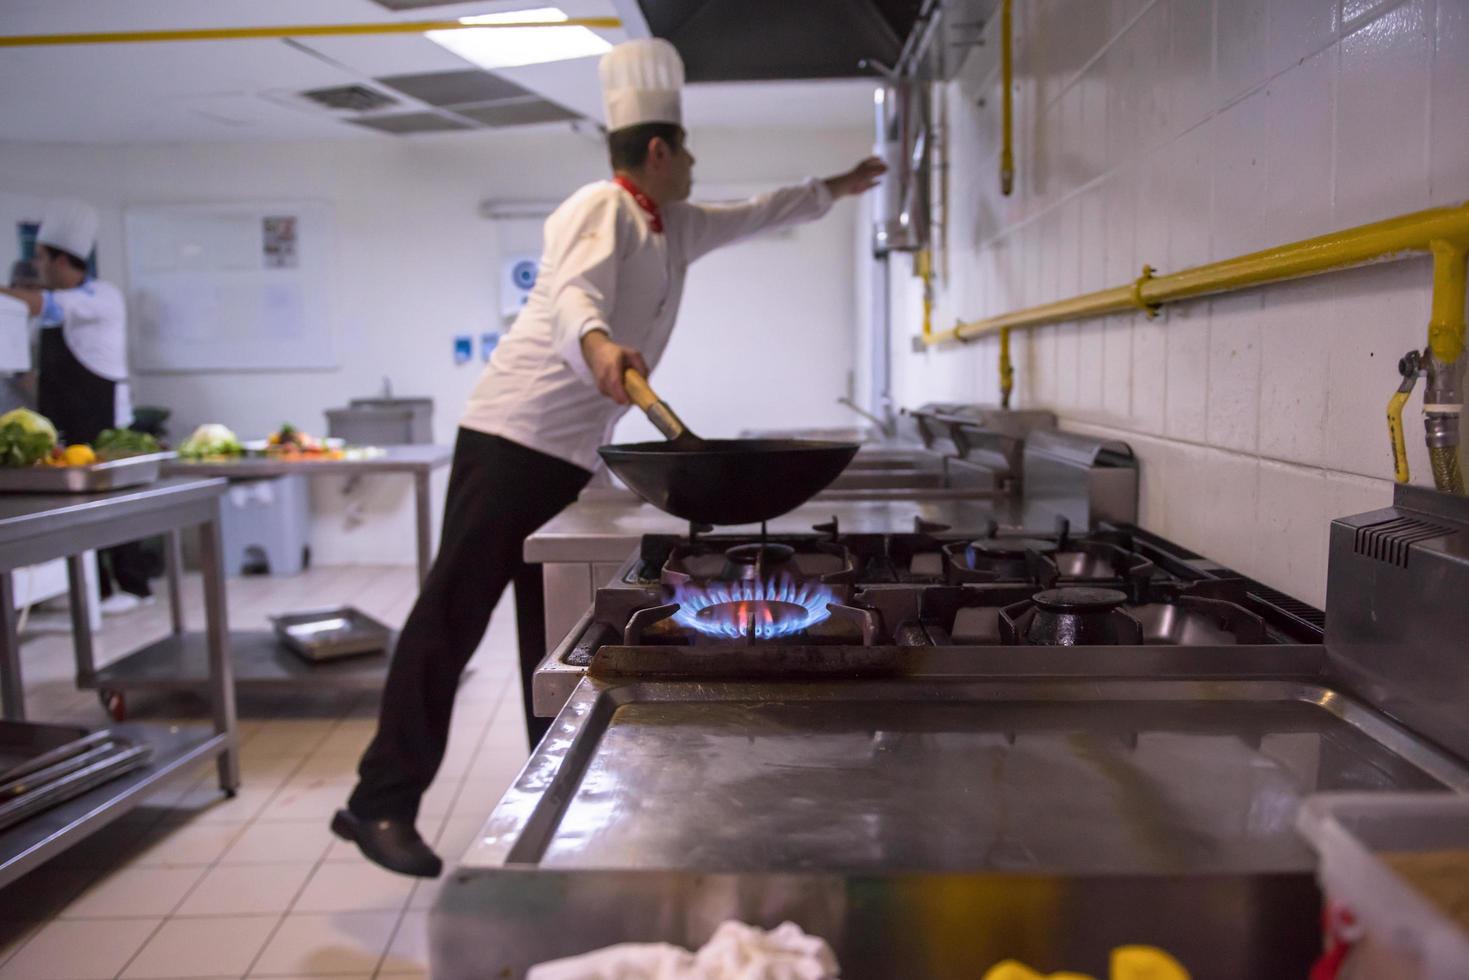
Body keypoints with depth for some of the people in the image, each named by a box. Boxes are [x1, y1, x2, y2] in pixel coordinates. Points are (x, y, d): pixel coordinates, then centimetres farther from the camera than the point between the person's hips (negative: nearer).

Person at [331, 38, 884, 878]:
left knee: (558, 637, 11)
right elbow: (572, 291, -30)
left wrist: (836, 188, 39)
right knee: (452, 620, -7)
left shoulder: (673, 227, 17)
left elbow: (755, 215, 33)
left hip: (573, 456, 9)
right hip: (512, 440, -9)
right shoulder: (601, 209, -10)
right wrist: (598, 343, -51)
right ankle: (383, 802, 1)